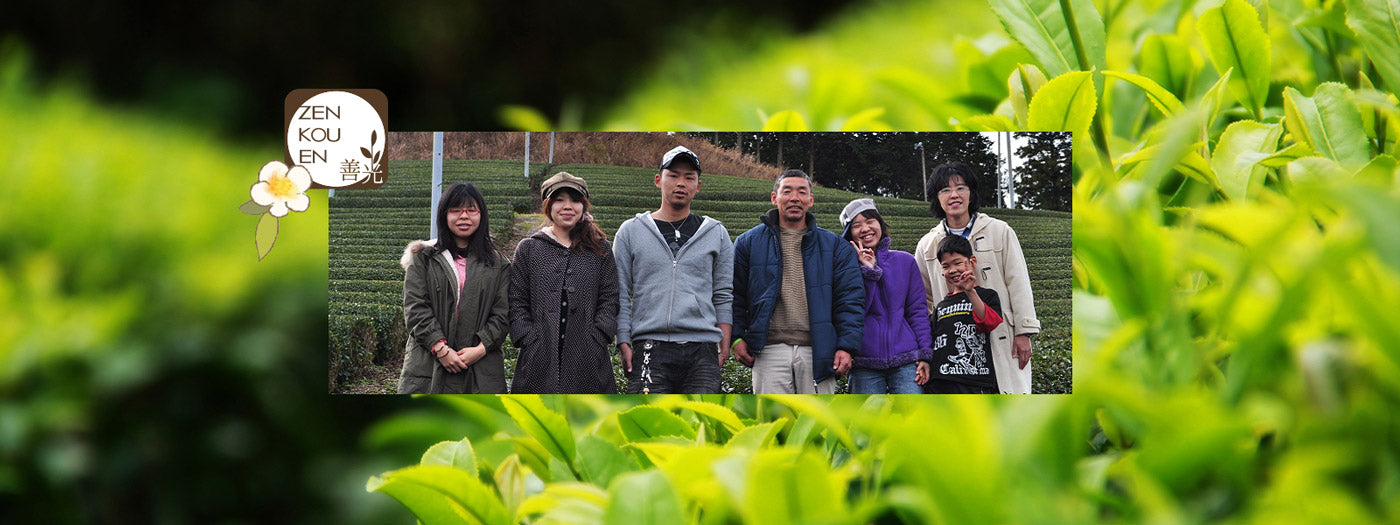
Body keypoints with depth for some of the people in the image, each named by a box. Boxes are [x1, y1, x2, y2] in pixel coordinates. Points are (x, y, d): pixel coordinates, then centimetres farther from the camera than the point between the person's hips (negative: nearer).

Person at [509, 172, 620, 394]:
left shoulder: (601, 251, 12)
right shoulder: (528, 249, 11)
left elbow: (609, 302, 7)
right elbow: (517, 304, 6)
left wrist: (595, 340, -7)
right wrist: (530, 340, -6)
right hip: (539, 362, 0)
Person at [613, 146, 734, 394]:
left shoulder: (716, 233, 14)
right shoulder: (631, 231, 10)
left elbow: (723, 295, 14)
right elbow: (620, 296, 8)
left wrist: (724, 345, 5)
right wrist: (624, 343, -1)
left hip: (702, 354, 1)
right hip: (650, 348, -1)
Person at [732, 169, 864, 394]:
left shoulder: (834, 245, 11)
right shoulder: (749, 243, 11)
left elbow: (850, 298, 7)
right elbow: (735, 295, 12)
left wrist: (846, 345, -2)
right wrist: (736, 337, 1)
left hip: (818, 351, 1)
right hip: (770, 349, -1)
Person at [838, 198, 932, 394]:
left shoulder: (905, 261, 10)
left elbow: (918, 310, 10)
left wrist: (924, 356, 1)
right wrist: (867, 270, -10)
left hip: (906, 359, 0)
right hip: (864, 364, 0)